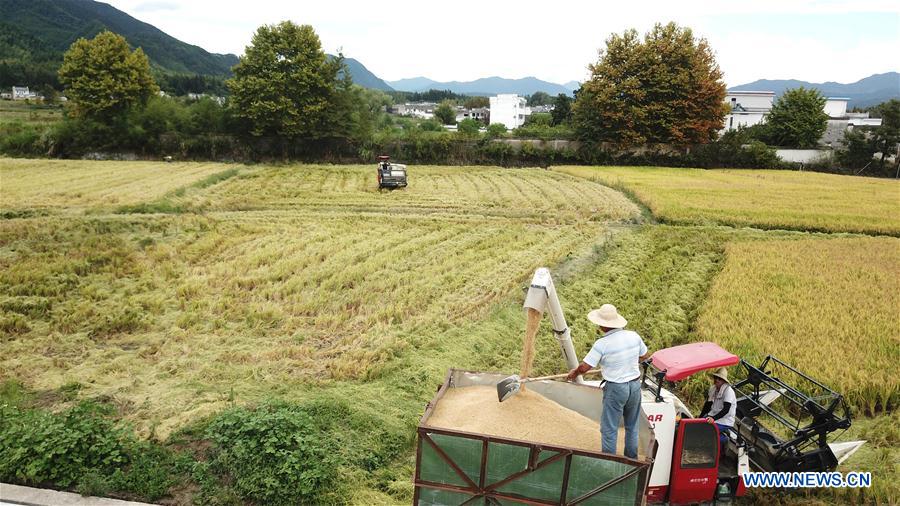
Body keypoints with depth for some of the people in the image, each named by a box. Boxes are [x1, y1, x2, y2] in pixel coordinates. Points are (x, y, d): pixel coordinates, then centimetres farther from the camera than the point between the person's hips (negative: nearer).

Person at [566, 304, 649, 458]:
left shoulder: (602, 344, -20)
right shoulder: (634, 336, -4)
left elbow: (584, 367, -17)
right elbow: (644, 356, 13)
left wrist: (573, 373, 4)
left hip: (616, 388, -6)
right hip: (635, 385, 6)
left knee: (609, 429, 6)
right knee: (632, 427, 21)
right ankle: (631, 460, 34)